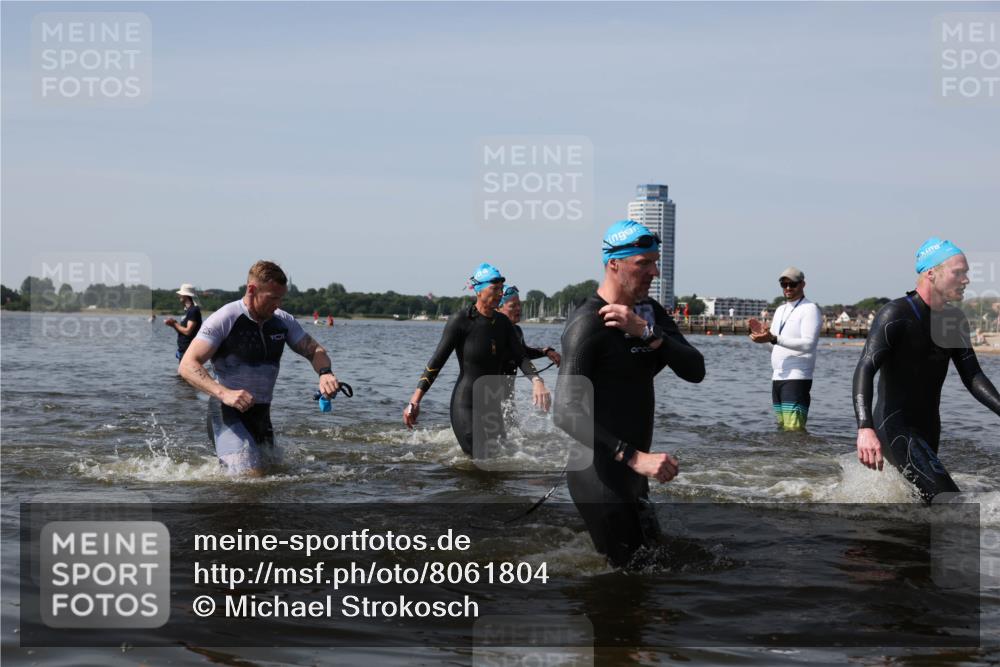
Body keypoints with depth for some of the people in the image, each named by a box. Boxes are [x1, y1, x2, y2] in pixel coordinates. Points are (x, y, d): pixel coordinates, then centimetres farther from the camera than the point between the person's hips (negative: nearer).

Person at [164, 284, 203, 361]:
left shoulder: (194, 310, -13)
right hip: (183, 349, 10)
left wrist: (174, 324, -8)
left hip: (189, 350, -10)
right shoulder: (187, 310, 17)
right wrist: (173, 323, 1)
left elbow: (188, 331, -20)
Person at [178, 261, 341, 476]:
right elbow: (188, 365, -20)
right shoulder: (225, 320, -14)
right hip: (228, 412, -7)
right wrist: (224, 393, -36)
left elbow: (314, 350, 10)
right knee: (250, 475, -24)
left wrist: (325, 373, -16)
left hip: (261, 415, 7)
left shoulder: (283, 321, 4)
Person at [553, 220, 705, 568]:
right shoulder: (588, 323, -18)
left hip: (632, 474, 9)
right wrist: (635, 457, -35)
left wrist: (647, 332, -19)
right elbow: (567, 412, -28)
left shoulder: (650, 313, 8)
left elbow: (695, 371, -4)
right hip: (600, 476, -9)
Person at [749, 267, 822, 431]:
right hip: (777, 378, 8)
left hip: (797, 379, -8)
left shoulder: (810, 309, -5)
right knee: (782, 428, 6)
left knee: (794, 430, -16)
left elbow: (808, 344, -18)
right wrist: (763, 335, 0)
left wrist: (773, 338, -25)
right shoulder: (780, 310, 21)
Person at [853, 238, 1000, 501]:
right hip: (895, 428, -9)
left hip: (928, 430, 9)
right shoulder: (896, 315, -16)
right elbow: (865, 370, -26)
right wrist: (865, 428, -41)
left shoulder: (955, 320, 8)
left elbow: (972, 376, 6)